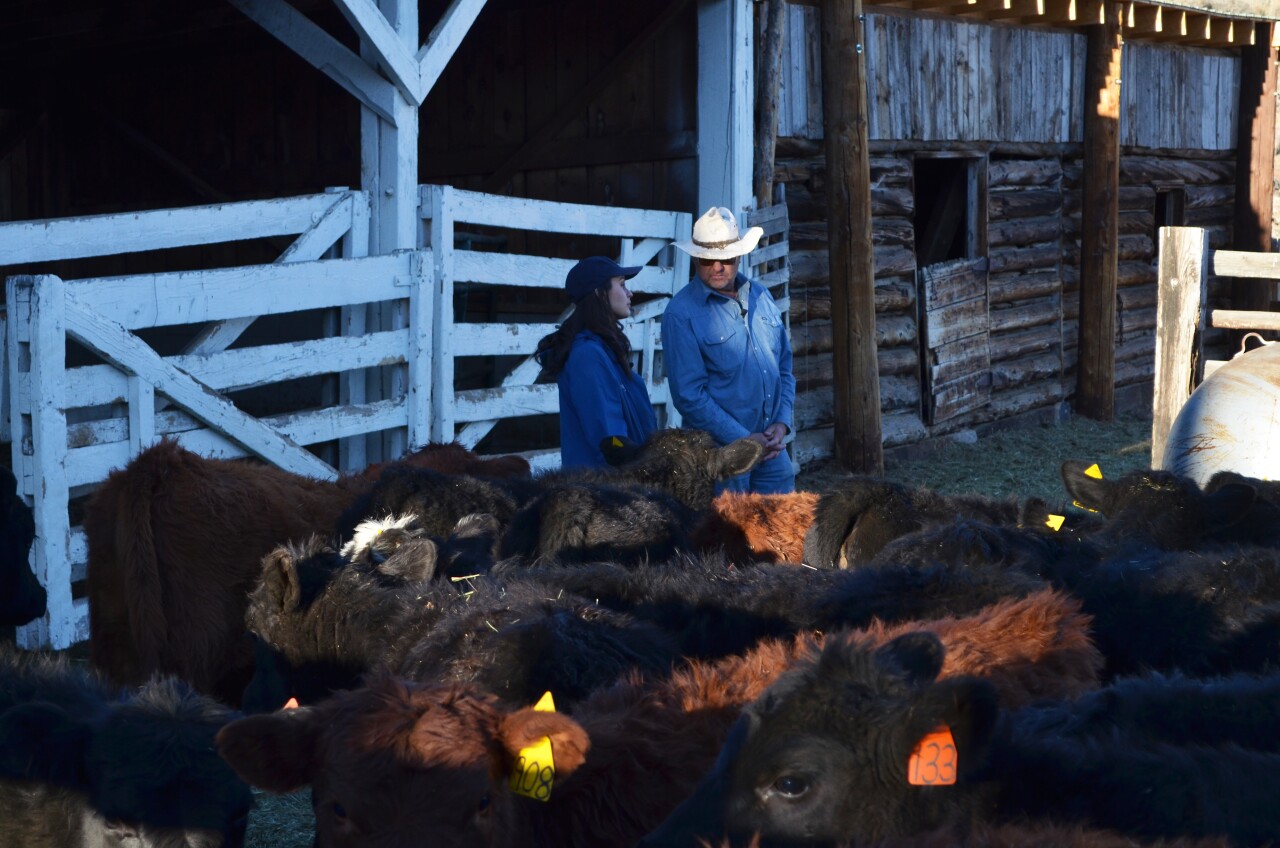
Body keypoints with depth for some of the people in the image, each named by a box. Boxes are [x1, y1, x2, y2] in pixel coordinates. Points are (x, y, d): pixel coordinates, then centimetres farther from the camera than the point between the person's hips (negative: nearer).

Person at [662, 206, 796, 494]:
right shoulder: (681, 314, -10)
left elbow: (785, 366, 15)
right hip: (720, 448, -5)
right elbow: (689, 395, -13)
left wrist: (782, 423, 0)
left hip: (772, 447, 6)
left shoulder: (760, 297, 10)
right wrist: (744, 440, -15)